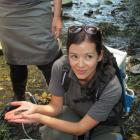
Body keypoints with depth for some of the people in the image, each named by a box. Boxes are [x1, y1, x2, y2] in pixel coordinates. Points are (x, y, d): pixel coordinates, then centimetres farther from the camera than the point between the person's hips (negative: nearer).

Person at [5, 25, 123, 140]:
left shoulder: (112, 88, -36)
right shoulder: (60, 66, -27)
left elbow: (81, 128, -27)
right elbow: (56, 107, -12)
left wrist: (40, 119, -35)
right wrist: (35, 108, -33)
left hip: (104, 126, -1)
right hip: (73, 114, 2)